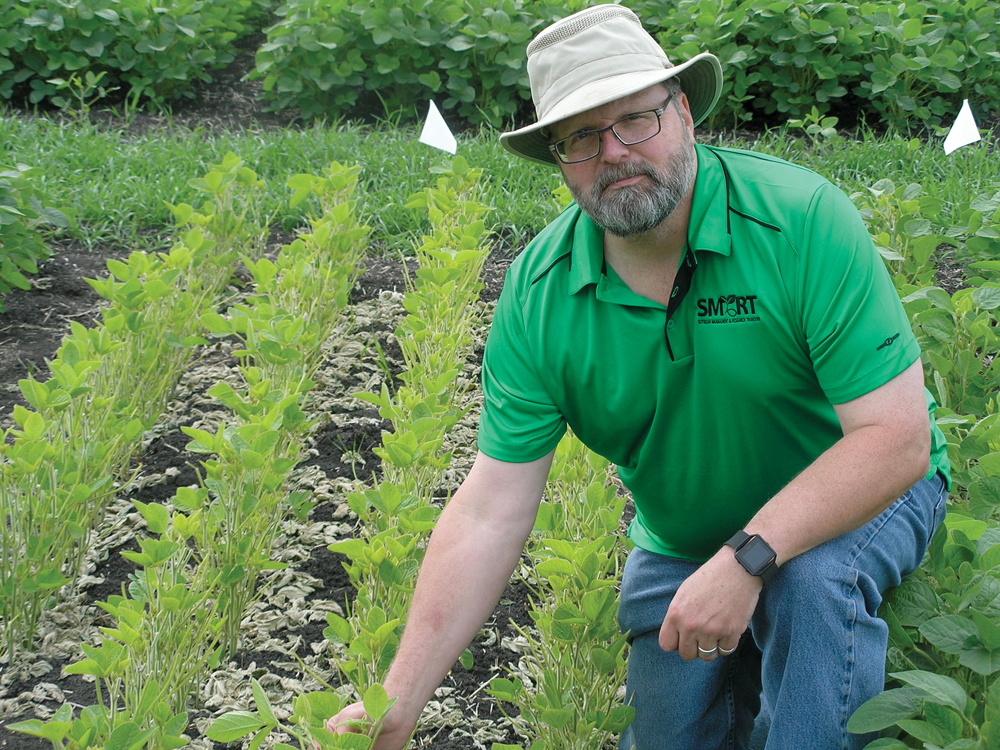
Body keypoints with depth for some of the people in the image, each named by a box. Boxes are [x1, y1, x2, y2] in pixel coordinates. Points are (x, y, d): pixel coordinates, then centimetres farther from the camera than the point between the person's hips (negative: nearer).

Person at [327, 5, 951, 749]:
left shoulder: (804, 220, -27)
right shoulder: (538, 295, -16)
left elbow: (897, 436, -28)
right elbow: (491, 511, -17)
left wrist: (750, 557, -38)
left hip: (863, 491, -4)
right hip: (685, 539, 4)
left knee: (815, 581, -35)